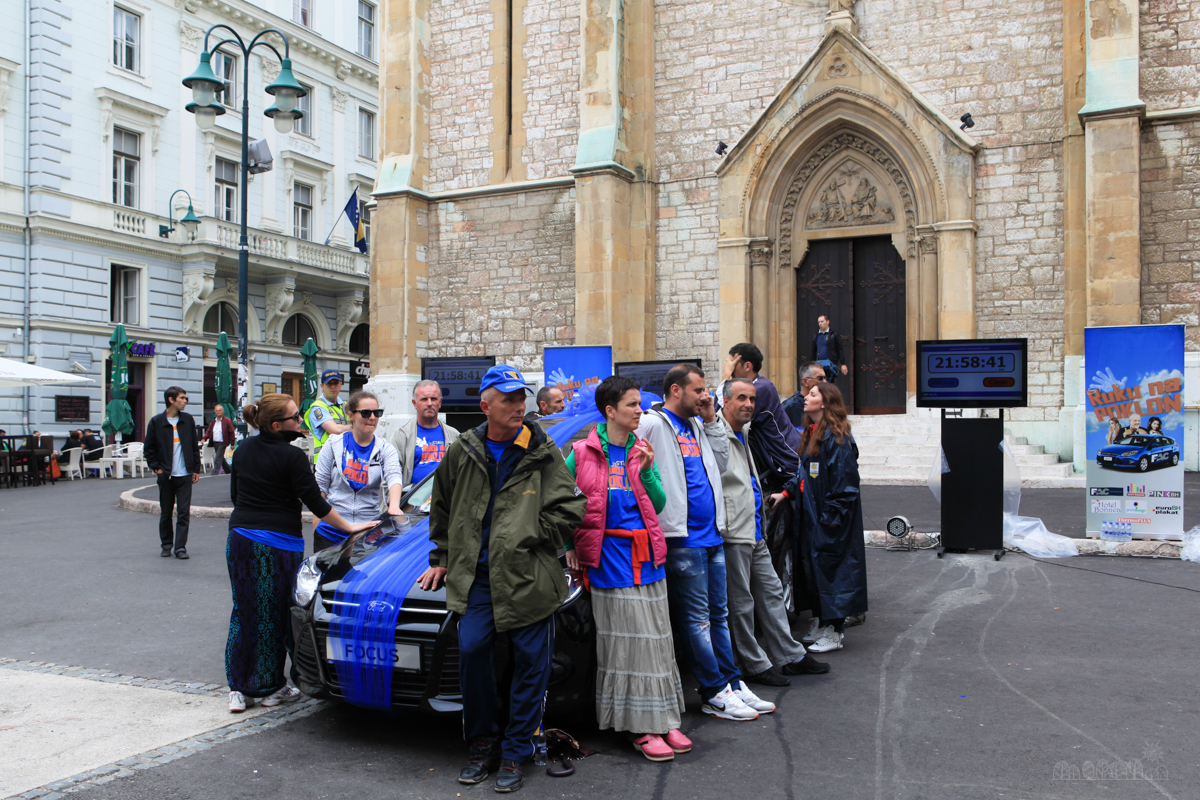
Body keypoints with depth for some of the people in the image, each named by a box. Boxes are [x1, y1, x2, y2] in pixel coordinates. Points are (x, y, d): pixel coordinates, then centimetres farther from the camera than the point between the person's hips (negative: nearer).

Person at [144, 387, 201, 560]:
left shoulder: (188, 420, 6)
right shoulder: (156, 422, 0)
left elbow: (195, 446, 11)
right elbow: (149, 449, 5)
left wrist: (196, 469, 7)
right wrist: (156, 468, -4)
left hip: (185, 475, 1)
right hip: (165, 475, -1)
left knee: (184, 512, -4)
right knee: (165, 513, 9)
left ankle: (181, 547, 0)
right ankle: (166, 545, 23)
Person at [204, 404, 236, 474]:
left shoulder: (227, 421, -5)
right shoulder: (213, 421, 14)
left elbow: (231, 433, -5)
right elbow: (209, 431, 14)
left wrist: (232, 443, -8)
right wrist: (205, 438, -4)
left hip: (222, 443, -7)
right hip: (214, 443, 7)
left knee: (218, 459, -12)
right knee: (221, 458, 15)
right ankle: (228, 470, 29)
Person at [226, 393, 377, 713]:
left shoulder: (243, 449, 7)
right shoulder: (291, 456, -14)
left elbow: (235, 494, 16)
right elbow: (315, 502, -13)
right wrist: (349, 527, -4)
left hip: (240, 536, 6)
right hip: (277, 543, -6)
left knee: (243, 612, 12)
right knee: (273, 615, 5)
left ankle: (238, 689, 15)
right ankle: (271, 687, 16)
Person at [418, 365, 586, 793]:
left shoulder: (542, 452, -1)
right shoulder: (462, 453, 6)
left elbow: (571, 507, -4)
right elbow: (442, 509, 21)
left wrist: (530, 536, -7)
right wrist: (442, 559, 21)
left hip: (528, 577, -2)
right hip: (476, 575, 2)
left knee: (530, 662, 1)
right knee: (471, 650, -5)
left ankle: (515, 754, 16)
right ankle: (483, 745, 15)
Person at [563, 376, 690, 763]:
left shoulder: (642, 452, 10)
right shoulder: (582, 454, -3)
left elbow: (658, 505, 6)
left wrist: (646, 472, -9)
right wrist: (570, 545, 1)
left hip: (646, 556, 5)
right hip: (610, 557, -5)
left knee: (656, 639, 8)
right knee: (627, 643, -2)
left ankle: (663, 721, 18)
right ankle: (641, 729, 6)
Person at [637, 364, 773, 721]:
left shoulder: (696, 426, 16)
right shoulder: (653, 425, -10)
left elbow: (721, 461, 17)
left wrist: (711, 420, 9)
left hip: (712, 535, 8)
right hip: (683, 539, -8)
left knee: (718, 615, 14)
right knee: (697, 619, 1)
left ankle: (733, 685, 22)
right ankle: (715, 694, 9)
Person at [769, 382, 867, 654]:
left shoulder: (836, 438, -16)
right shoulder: (811, 434, 13)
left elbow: (844, 483, -19)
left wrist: (830, 518, -20)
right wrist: (786, 493, 8)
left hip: (828, 519, -9)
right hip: (809, 515, 9)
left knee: (829, 568, -1)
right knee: (812, 569, 13)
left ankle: (833, 633, 8)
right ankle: (819, 625, 23)